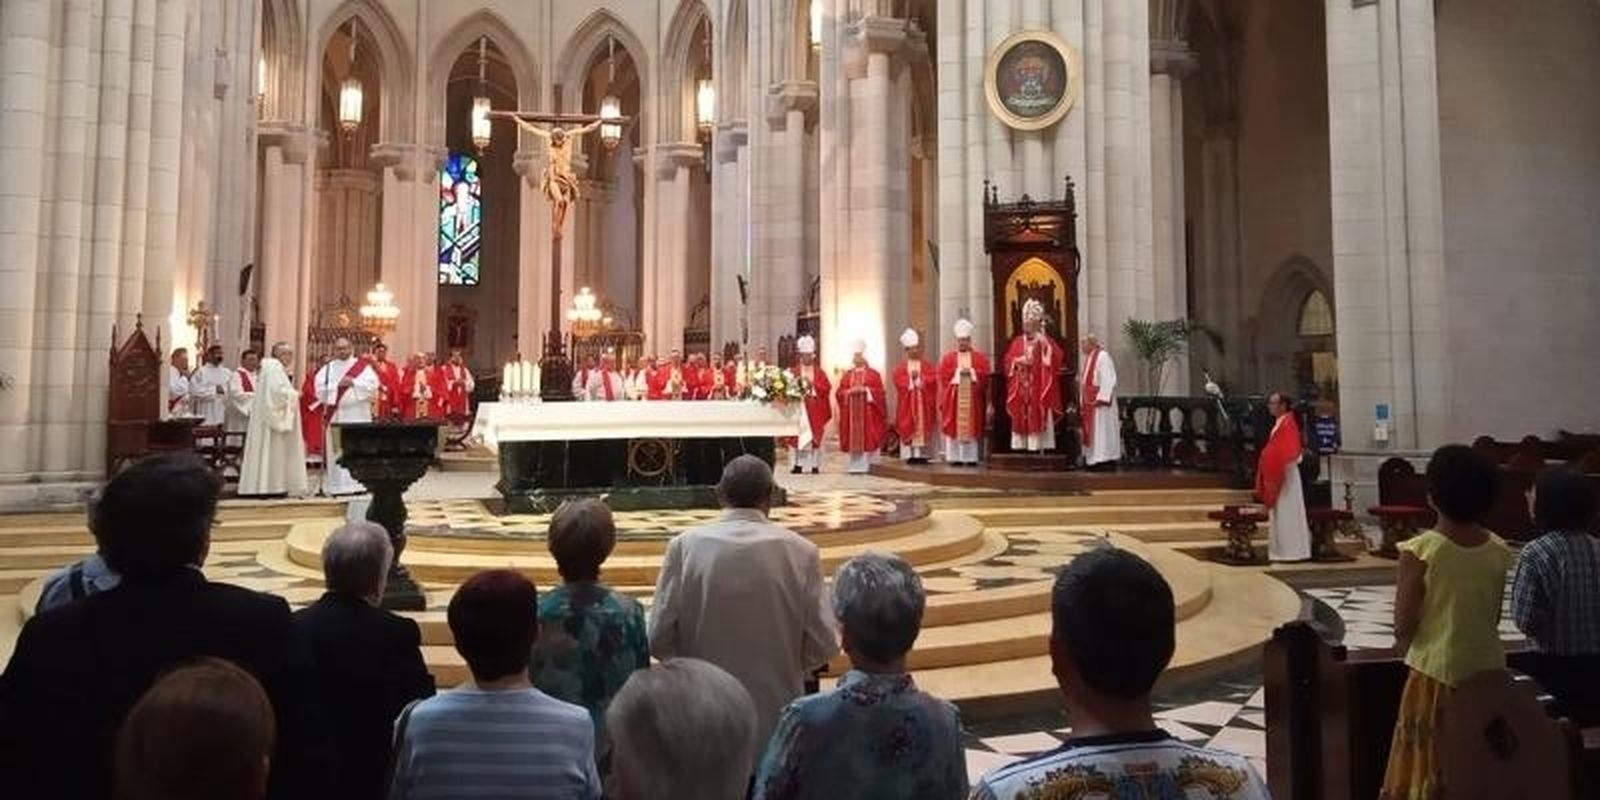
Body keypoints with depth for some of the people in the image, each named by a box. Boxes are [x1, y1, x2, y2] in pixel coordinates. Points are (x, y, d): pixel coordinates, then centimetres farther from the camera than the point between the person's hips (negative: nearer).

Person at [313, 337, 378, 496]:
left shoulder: (363, 367, 8)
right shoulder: (327, 369, 12)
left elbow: (372, 385, -5)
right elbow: (321, 389, 0)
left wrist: (354, 383, -15)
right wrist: (338, 385, -12)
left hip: (357, 416, -1)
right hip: (335, 416, 1)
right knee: (336, 451, 0)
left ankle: (359, 484, 1)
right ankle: (337, 486, 2)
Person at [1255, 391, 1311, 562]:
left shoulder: (1288, 424, -14)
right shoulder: (1279, 424, 15)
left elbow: (1289, 455, -21)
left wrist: (1284, 473, -23)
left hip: (1284, 476, -9)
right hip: (1275, 476, 9)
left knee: (1287, 513, -6)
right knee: (1279, 514, 11)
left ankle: (1292, 551, -2)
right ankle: (1283, 550, 15)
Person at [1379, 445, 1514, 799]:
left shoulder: (1419, 550, -17)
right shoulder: (1500, 551, -2)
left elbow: (1404, 626, -13)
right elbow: (1494, 619, 6)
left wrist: (1405, 643, 7)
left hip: (1437, 673, -4)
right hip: (1488, 670, 5)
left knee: (1428, 768, 9)